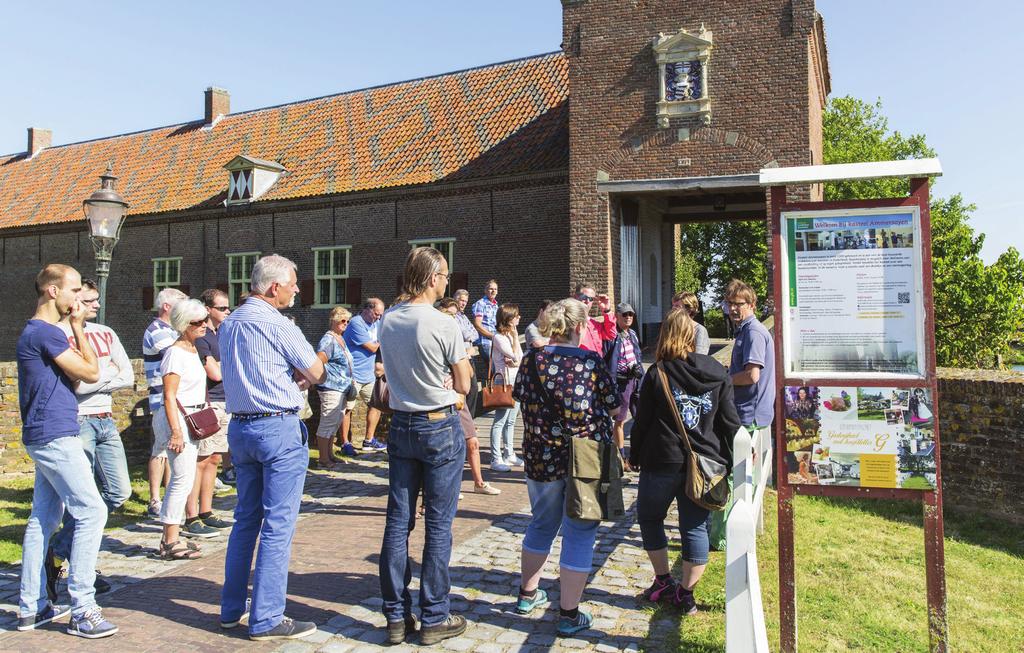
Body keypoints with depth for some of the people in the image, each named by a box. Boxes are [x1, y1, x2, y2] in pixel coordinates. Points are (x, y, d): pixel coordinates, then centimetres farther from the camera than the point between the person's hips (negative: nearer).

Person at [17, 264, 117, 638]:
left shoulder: (39, 332, 16)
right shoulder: (46, 332, -16)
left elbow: (69, 377, 14)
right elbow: (91, 373, -13)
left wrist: (75, 329, 9)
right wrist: (78, 328, -4)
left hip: (45, 438, 11)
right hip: (56, 436, -11)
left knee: (44, 518, 13)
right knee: (92, 512, -9)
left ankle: (31, 607, 22)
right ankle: (81, 610, -5)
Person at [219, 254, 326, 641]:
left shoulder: (228, 324, 11)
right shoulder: (277, 325, -14)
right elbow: (317, 373, -8)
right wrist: (304, 375, 13)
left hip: (239, 426, 8)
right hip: (278, 428, -8)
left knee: (246, 519, 16)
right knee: (278, 524, -2)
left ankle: (231, 609, 24)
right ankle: (266, 619, 4)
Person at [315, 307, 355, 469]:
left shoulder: (341, 339, 15)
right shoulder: (328, 340, -15)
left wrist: (350, 380, 26)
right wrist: (325, 379, -23)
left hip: (342, 389, 10)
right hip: (331, 389, -10)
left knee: (336, 423, 16)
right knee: (327, 424, -4)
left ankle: (330, 455, 27)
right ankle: (324, 460, 3)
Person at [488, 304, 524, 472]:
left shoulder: (511, 335, 15)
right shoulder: (499, 337, -11)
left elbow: (522, 359, 8)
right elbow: (516, 357, -17)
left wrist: (515, 363, -14)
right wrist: (515, 336, -10)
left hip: (516, 381, 9)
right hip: (505, 381, -9)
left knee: (510, 421, 14)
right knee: (499, 421, -6)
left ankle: (509, 455, 22)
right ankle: (496, 459, -3)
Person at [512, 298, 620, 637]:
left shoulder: (532, 359, -3)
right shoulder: (592, 363, -10)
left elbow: (521, 400, 7)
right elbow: (615, 410, -2)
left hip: (541, 458, 4)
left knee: (542, 524, 22)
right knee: (579, 535, 7)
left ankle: (528, 594, 36)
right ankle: (569, 615, 14)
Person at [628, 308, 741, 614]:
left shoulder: (657, 374, -8)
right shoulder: (718, 374, 2)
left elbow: (643, 420, -3)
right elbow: (730, 422, 3)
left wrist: (634, 456, 9)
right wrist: (730, 461, 11)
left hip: (663, 462, -3)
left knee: (649, 517, 18)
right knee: (695, 526, 10)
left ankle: (663, 582, 21)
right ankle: (686, 593, 15)